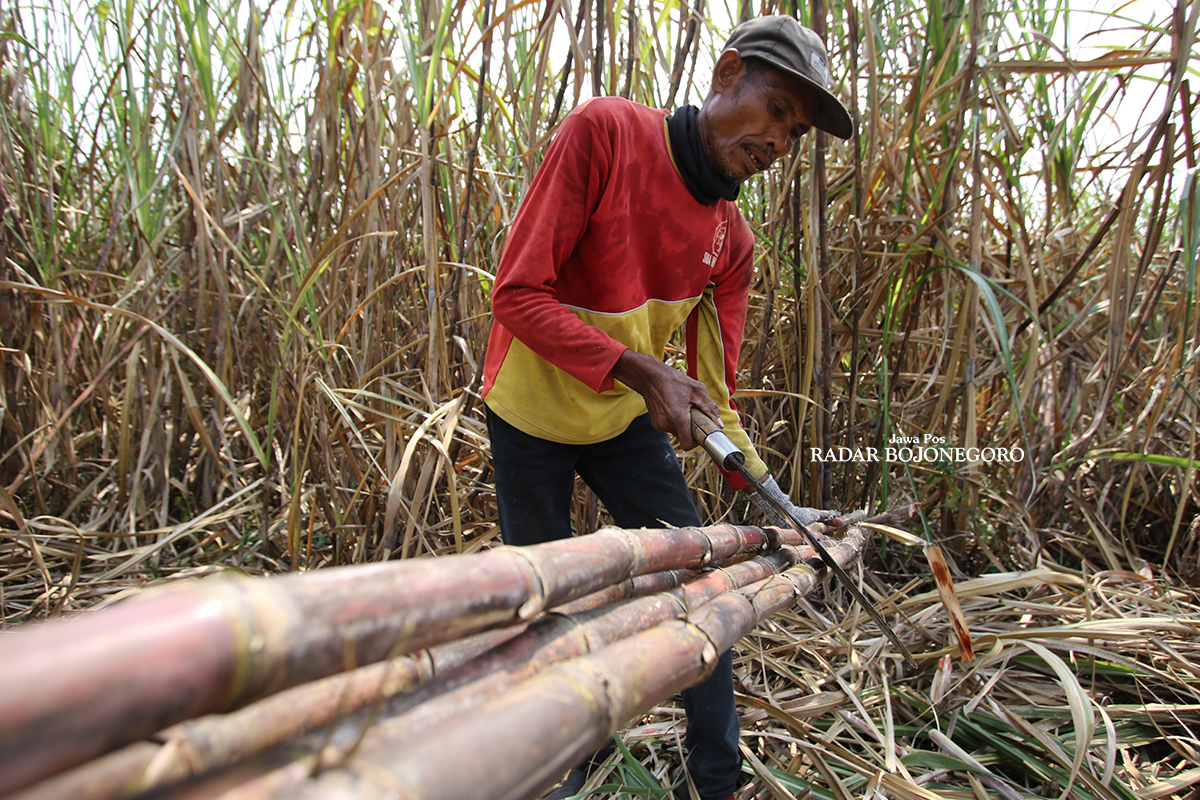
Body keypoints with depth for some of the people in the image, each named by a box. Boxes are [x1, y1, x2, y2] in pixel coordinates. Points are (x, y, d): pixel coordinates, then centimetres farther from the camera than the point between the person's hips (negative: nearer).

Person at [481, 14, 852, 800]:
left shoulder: (733, 243, -6)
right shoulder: (604, 132, -22)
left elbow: (715, 394, -3)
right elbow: (518, 294, -25)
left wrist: (774, 500, -15)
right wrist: (639, 367, -33)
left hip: (627, 423, 4)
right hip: (532, 417, -4)